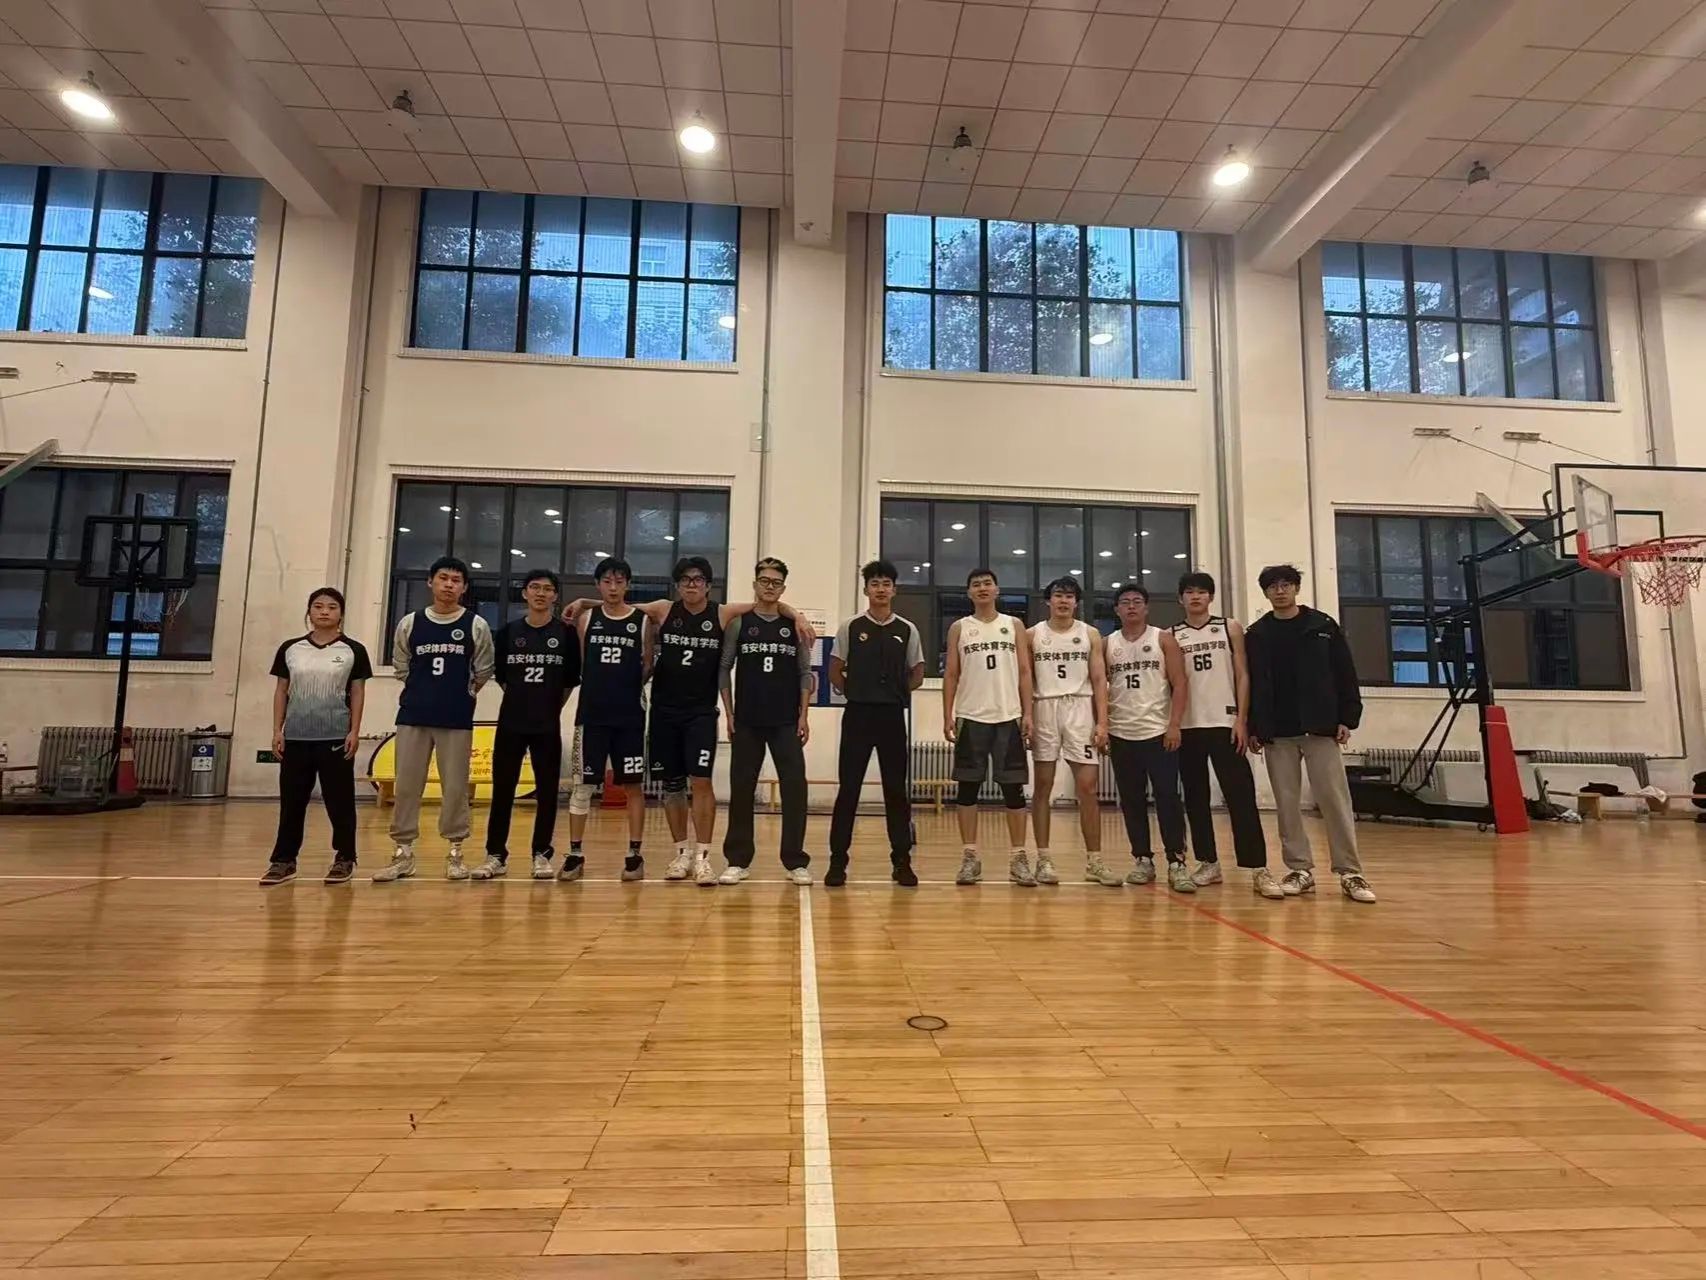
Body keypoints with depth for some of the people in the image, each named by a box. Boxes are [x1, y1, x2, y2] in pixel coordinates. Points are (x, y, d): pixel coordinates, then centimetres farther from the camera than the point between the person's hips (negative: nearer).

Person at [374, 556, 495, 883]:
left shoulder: (476, 625, -1)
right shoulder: (410, 623, 5)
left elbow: (483, 672, 5)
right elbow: (401, 668, 14)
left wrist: (460, 695, 8)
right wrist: (424, 692, 12)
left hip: (457, 718, -2)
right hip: (413, 715, 2)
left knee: (455, 786, 3)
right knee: (406, 784, 5)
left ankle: (455, 851, 14)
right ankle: (404, 852, 15)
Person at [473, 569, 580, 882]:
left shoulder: (565, 633, -2)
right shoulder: (508, 631, 3)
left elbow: (572, 680, 3)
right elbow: (499, 674, 10)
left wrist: (551, 707, 5)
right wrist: (521, 698, 11)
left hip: (548, 725, -1)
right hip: (510, 722, 1)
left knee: (547, 791, 4)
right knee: (502, 789, 5)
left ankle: (541, 854, 14)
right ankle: (496, 855, 14)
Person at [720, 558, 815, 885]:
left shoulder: (794, 625, 6)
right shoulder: (739, 623, 4)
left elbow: (805, 673, 7)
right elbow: (724, 668, 5)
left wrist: (803, 715, -1)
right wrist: (729, 713, -2)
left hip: (786, 722, 0)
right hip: (747, 722, 0)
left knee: (795, 788, -3)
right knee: (741, 789, 4)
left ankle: (796, 861, 7)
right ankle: (738, 860, 15)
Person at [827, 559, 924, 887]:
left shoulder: (907, 630, 5)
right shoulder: (850, 627, 3)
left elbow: (917, 675, 12)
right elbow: (835, 672, 7)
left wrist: (896, 693, 2)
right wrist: (853, 693, 1)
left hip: (892, 716, 1)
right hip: (857, 715, -1)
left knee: (896, 790, 5)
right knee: (848, 789, 0)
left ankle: (901, 861, 14)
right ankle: (838, 861, 8)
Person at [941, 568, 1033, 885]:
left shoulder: (1014, 625, 9)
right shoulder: (959, 628, 8)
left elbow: (1024, 672, 6)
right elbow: (951, 675, 6)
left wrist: (1027, 713, -3)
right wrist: (947, 716, -3)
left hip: (1008, 717, 0)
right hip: (971, 718, 0)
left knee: (1013, 788, 2)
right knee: (968, 787, 2)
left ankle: (1018, 858, 9)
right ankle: (970, 857, 10)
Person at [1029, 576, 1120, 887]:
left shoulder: (1090, 634, 8)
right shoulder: (1033, 635, 6)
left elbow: (1099, 681, 4)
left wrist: (1102, 723, -5)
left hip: (1080, 710, 1)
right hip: (1044, 710, 0)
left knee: (1088, 787, -2)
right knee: (1043, 786, 2)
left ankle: (1094, 861, 7)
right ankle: (1044, 859, 9)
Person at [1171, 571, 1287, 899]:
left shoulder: (1230, 628, 6)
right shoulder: (1171, 636, 8)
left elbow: (1242, 675, 3)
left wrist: (1241, 720, -6)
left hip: (1224, 723, -2)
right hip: (1187, 726, 2)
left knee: (1241, 797, -6)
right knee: (1195, 798, 6)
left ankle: (1258, 870, -4)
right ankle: (1209, 864, 17)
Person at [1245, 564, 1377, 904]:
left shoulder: (1323, 626, 4)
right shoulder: (1256, 634, 6)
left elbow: (1345, 675, 2)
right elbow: (1248, 684, 6)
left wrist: (1347, 718, -4)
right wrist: (1253, 728, 1)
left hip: (1320, 728, -1)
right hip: (1277, 733, 2)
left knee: (1335, 799, -2)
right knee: (1287, 804, 5)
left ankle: (1350, 872, 5)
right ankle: (1300, 869, 13)